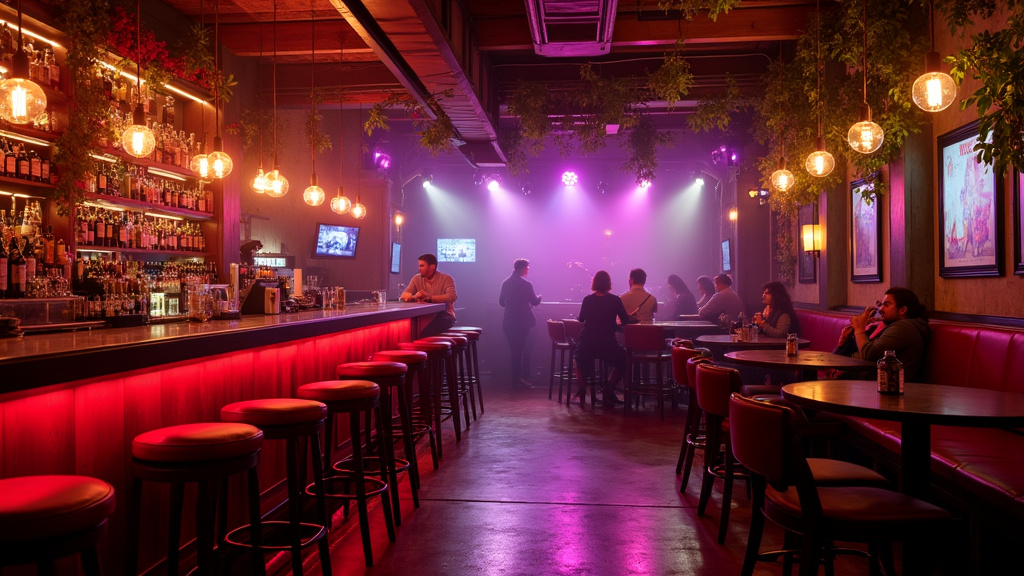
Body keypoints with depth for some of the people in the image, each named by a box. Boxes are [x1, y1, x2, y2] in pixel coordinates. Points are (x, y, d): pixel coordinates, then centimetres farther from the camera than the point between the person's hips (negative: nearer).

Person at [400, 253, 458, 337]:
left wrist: (429, 297, -26)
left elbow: (452, 296, -21)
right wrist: (415, 296, -19)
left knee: (425, 332, -34)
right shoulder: (417, 278, 10)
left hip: (445, 315, -5)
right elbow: (404, 295, 5)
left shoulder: (446, 279, -5)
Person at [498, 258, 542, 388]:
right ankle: (522, 377, 4)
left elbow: (501, 302, 9)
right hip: (523, 321, -5)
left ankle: (515, 377, 16)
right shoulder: (526, 284, -13)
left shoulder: (505, 283, 4)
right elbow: (534, 302, -7)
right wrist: (538, 297, 15)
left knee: (514, 350, 12)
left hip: (509, 322, 5)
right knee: (524, 349, 4)